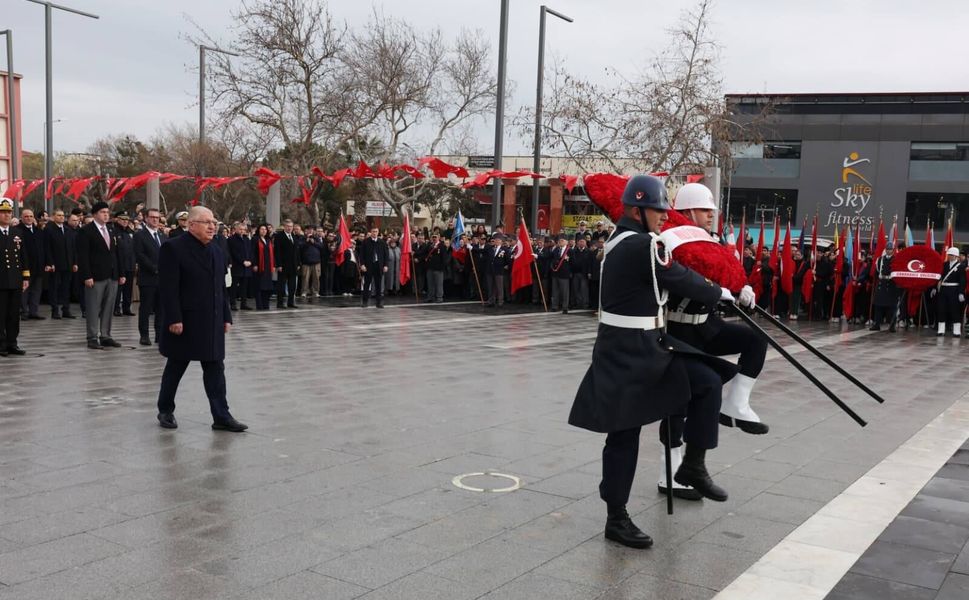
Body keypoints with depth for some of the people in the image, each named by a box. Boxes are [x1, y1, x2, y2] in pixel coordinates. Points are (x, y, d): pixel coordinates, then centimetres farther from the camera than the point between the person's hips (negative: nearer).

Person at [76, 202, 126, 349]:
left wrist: (120, 274, 12)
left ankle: (105, 336, 14)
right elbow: (83, 256, -10)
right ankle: (92, 338, 3)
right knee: (93, 309, -2)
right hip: (95, 276, -6)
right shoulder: (86, 231, -4)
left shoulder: (111, 231, 15)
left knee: (108, 308, 8)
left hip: (112, 276, 6)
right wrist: (87, 276, -17)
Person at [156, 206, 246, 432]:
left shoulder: (216, 251, 13)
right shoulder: (173, 248, -10)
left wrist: (226, 316, 10)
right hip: (184, 321, -6)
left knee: (215, 369, 3)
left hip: (212, 322, 6)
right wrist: (174, 319, -20)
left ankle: (221, 416, 5)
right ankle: (165, 411, 24)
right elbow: (168, 288, -15)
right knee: (175, 368, 8)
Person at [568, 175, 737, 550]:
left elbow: (671, 276, 21)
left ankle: (693, 466, 12)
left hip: (645, 347, 10)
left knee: (708, 382, 4)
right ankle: (617, 520, 9)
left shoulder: (622, 241, 13)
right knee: (624, 435, -2)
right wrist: (720, 293, 4)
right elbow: (681, 281, -12)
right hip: (627, 354, -10)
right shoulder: (641, 245, -18)